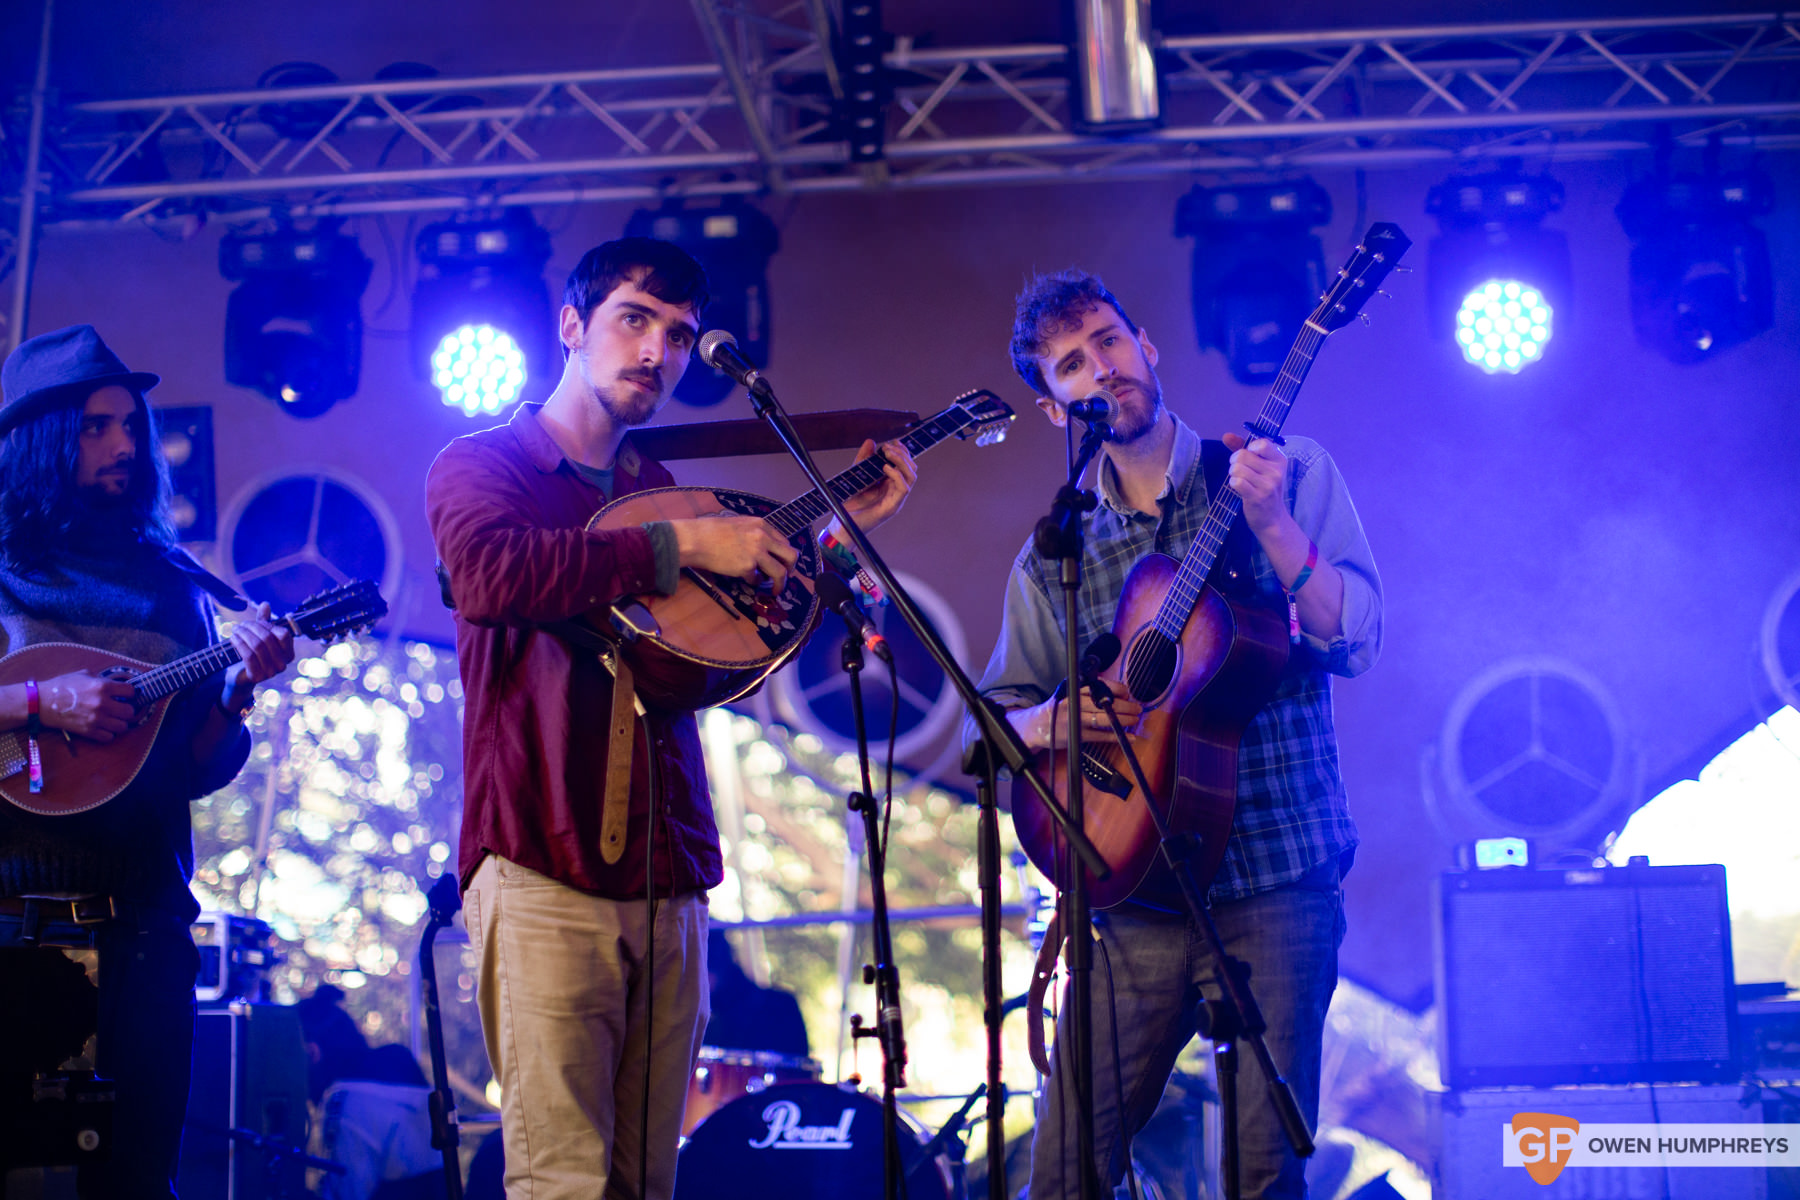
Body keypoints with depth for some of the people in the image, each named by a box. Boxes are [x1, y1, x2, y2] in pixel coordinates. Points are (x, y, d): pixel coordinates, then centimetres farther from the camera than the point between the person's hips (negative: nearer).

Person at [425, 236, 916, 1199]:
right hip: (544, 871, -6)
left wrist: (843, 527, 19)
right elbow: (490, 574, -20)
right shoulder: (480, 464, 3)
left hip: (666, 881, 6)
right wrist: (677, 546, -17)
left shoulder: (660, 491, 21)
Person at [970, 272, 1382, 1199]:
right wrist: (1049, 722, -9)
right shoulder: (1056, 552, 10)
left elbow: (1354, 642, -7)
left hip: (1276, 886, -2)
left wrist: (1272, 524, -20)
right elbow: (995, 714, 13)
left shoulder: (1290, 474, 3)